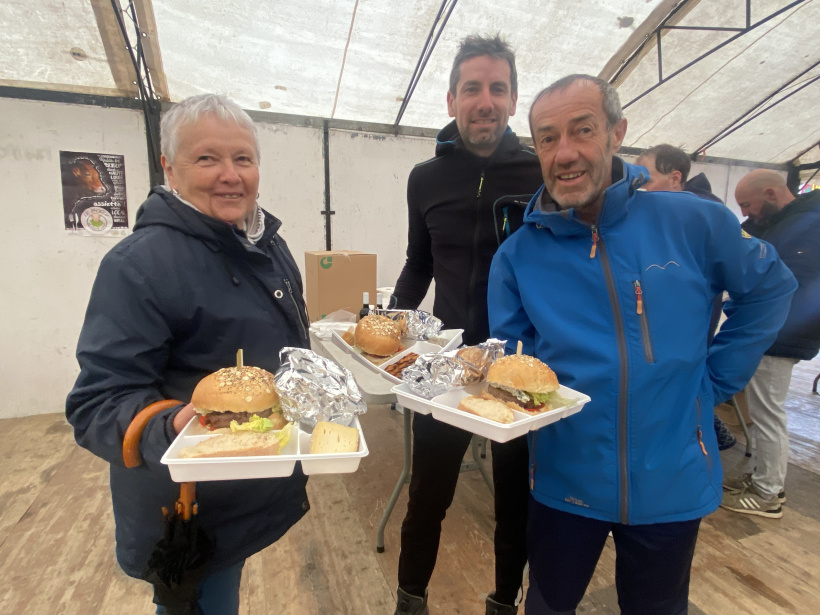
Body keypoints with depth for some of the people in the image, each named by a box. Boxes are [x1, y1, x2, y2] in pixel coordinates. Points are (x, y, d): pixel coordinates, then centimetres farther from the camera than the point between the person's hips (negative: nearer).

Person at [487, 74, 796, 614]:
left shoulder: (692, 222, -10)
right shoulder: (518, 255, -9)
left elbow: (770, 287, 6)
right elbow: (510, 357, -2)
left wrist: (716, 378, 0)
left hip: (673, 482, 1)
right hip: (565, 481, 0)